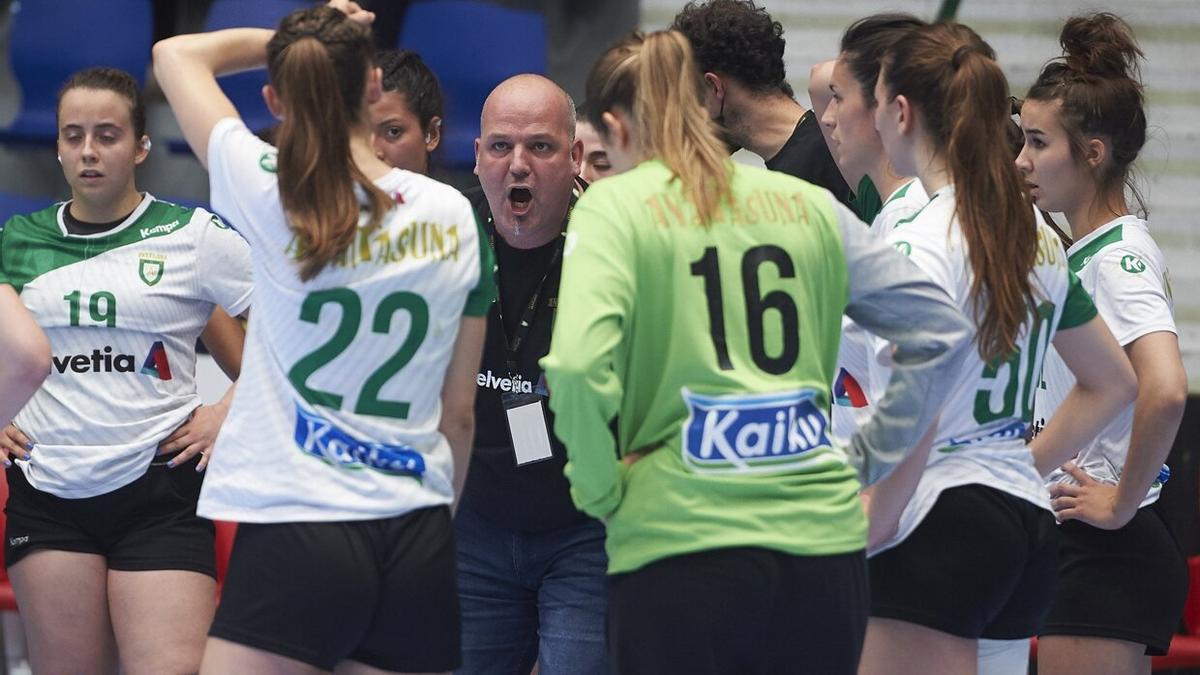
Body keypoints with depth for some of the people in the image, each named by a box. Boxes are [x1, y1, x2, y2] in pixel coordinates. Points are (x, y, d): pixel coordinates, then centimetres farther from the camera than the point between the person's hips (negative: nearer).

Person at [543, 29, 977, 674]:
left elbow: (576, 364, -17)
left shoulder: (614, 205, -1)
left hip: (683, 542, -4)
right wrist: (868, 456, 16)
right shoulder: (808, 205, 12)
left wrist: (601, 490, -4)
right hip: (823, 535, 4)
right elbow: (940, 328, 14)